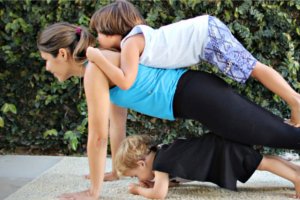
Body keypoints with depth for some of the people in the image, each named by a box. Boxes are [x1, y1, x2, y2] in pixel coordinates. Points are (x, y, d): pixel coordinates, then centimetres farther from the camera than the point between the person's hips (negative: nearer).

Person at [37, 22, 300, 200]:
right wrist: (117, 171, 28)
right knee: (276, 133, 16)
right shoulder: (103, 67, 14)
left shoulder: (95, 69, -15)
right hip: (196, 93, 9)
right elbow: (117, 122, 23)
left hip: (198, 96, -9)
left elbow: (98, 135, -15)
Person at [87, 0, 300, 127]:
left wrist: (98, 57, -18)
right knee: (254, 68, 14)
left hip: (207, 34, -9)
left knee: (254, 68, -5)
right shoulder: (136, 36, 13)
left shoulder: (131, 42, -14)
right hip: (206, 30, 9)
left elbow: (126, 82, -27)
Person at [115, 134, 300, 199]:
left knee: (264, 163, -8)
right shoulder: (161, 152, 9)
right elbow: (171, 178, 26)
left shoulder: (160, 162, -18)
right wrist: (151, 182, 8)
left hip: (221, 151, -8)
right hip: (217, 144, 8)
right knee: (263, 161, 14)